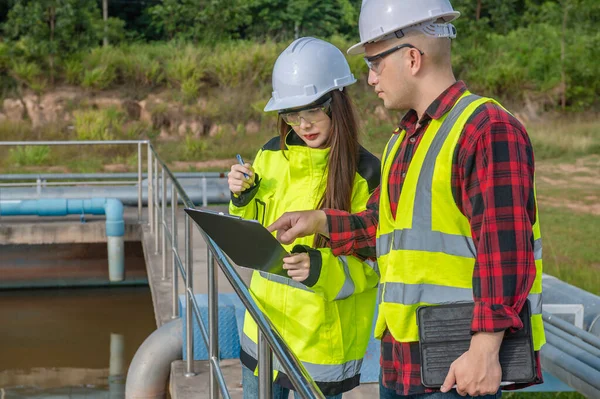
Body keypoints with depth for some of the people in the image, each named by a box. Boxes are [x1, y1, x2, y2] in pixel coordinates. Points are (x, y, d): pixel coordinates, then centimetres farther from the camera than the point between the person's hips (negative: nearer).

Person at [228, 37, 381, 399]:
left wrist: (321, 269, -28)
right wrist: (243, 198, -6)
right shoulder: (273, 155, 2)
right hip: (265, 320, 5)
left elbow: (372, 263, -11)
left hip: (323, 338, -5)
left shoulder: (365, 174, -14)